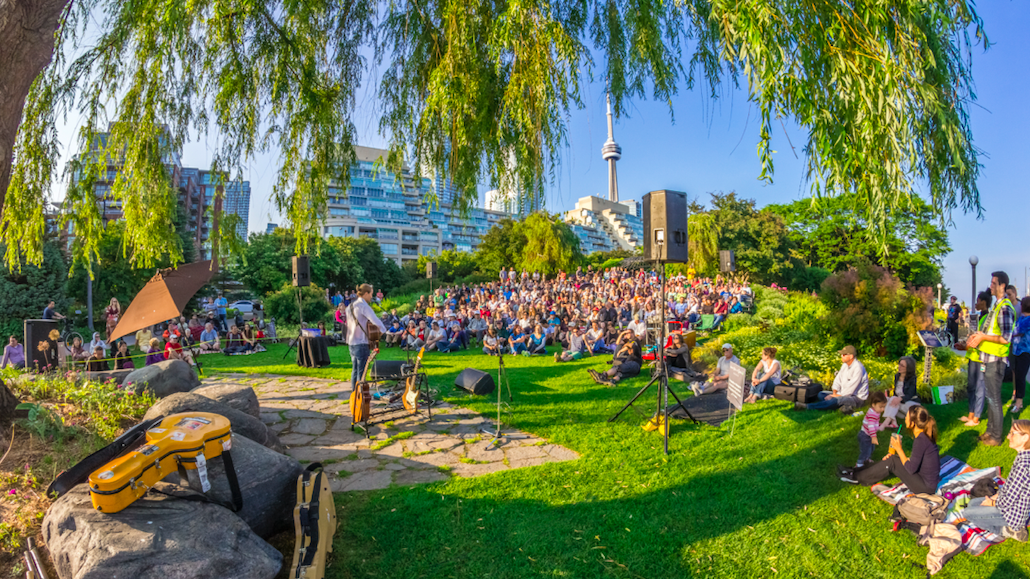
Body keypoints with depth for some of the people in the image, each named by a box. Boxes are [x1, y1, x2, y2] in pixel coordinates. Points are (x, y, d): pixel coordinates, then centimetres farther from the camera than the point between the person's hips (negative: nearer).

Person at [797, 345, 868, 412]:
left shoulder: (858, 368, -24)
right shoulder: (845, 365, 6)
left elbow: (851, 388, -24)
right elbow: (838, 379, 7)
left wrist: (837, 395, -16)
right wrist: (834, 393, -9)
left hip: (857, 398, -10)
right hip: (845, 394, 10)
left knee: (835, 400, -34)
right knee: (821, 394, -3)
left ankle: (807, 406, -37)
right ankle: (846, 406, -22)